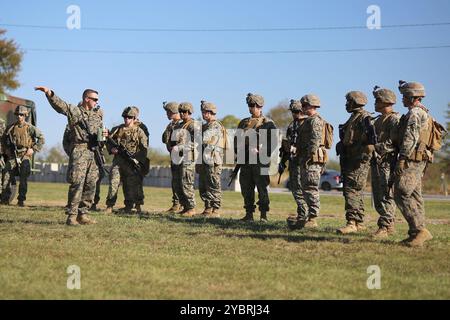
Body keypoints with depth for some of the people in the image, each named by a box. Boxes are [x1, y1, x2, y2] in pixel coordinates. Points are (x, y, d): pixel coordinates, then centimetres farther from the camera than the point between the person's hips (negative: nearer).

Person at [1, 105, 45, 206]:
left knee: (23, 179, -9)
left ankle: (21, 200, -3)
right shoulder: (11, 128, 8)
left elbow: (41, 139, -1)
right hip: (12, 156, 3)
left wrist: (33, 149, -7)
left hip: (25, 156, -3)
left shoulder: (30, 128, -3)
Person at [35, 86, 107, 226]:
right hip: (79, 151, -6)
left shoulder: (98, 113, 18)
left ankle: (83, 214, 13)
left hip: (94, 152, 6)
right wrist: (49, 93, -32)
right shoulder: (75, 111, -1)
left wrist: (104, 133, 4)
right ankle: (71, 215, -9)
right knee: (77, 183, -12)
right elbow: (59, 104, -15)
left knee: (91, 185, 6)